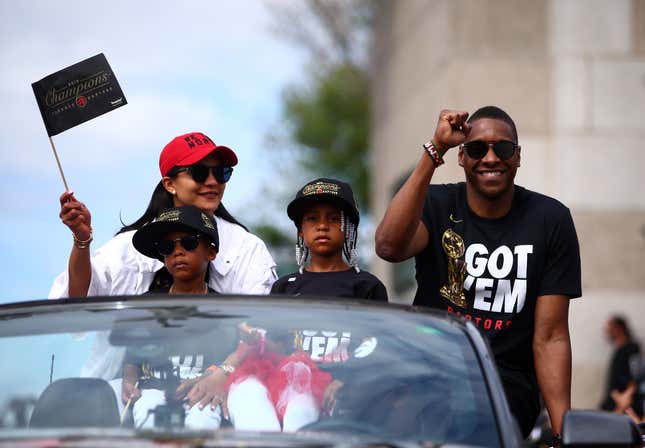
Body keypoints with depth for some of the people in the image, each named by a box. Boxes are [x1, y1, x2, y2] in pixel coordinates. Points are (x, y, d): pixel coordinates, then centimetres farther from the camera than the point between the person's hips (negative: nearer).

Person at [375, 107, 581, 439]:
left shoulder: (550, 221, 3)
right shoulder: (436, 205, 4)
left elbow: (550, 337, 0)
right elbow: (389, 247, -21)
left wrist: (564, 431, -9)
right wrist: (434, 152, -23)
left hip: (507, 384, -2)